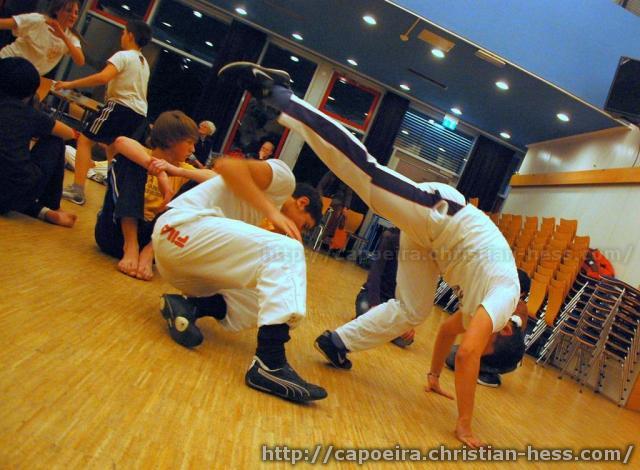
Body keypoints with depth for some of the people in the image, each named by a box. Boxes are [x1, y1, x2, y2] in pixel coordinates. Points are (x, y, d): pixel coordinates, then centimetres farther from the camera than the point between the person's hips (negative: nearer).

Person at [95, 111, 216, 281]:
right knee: (129, 159, -19)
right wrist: (159, 171, -35)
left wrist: (175, 170, -24)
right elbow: (120, 142, -27)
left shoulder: (181, 168, 9)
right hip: (114, 231, -4)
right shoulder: (143, 156, -2)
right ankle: (130, 247, -26)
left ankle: (149, 251, -20)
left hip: (145, 235, 4)